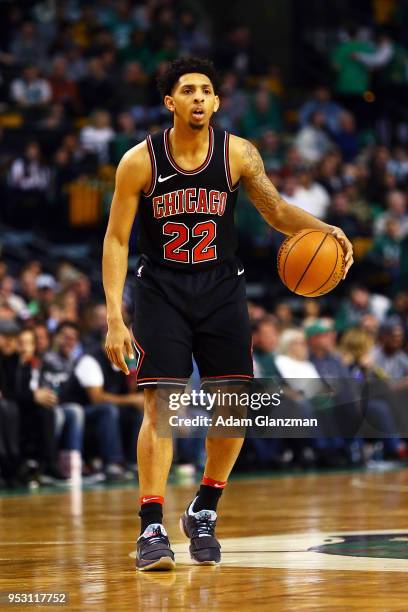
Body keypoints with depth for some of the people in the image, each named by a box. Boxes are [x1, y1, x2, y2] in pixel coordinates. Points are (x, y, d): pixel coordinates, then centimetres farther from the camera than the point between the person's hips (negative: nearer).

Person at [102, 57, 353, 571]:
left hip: (221, 288, 3)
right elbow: (116, 240, -6)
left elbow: (277, 210, 0)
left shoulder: (237, 153, -4)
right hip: (161, 291, -3)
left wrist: (324, 230, -22)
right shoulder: (140, 161, -9)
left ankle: (203, 512, 19)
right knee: (159, 405, -13)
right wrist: (115, 320, -13)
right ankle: (151, 529, -11)